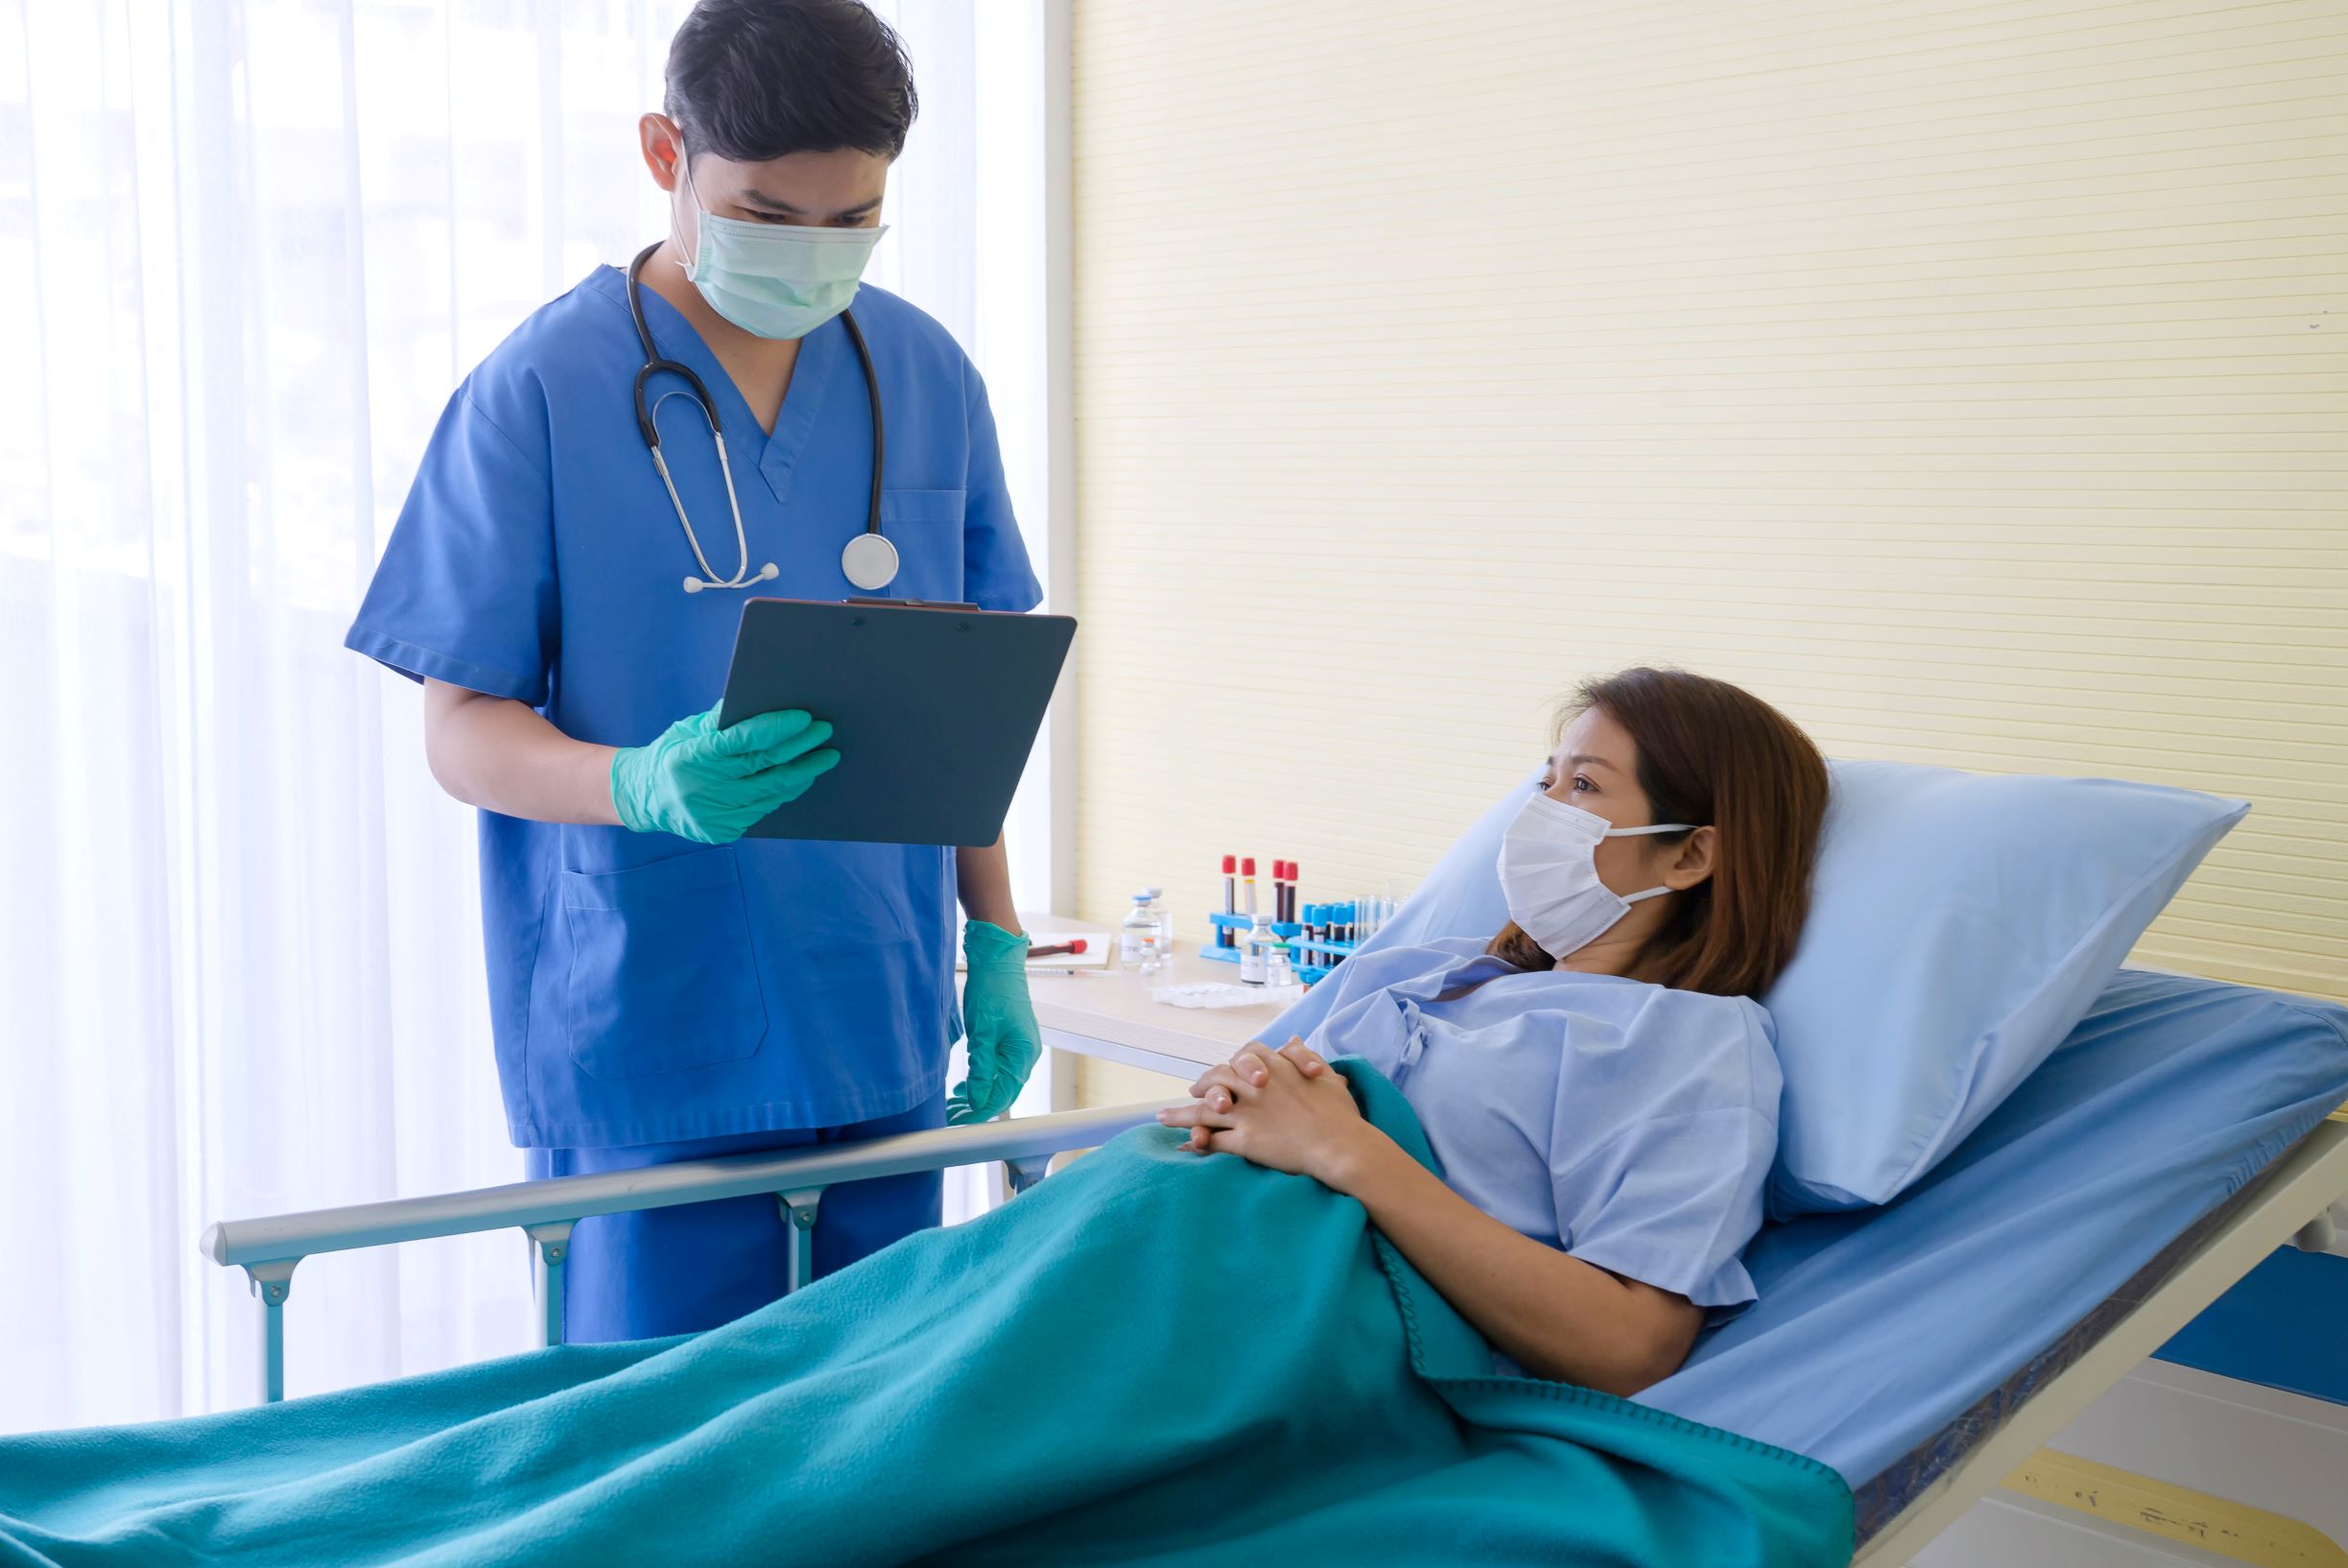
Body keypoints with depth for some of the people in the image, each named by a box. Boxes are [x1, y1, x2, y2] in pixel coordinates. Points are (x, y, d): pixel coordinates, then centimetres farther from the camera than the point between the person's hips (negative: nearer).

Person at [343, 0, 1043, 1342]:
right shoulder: (537, 392, -7)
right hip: (647, 1039, -4)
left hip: (883, 1032, 4)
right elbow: (463, 729, -6)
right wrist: (644, 785, -25)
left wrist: (997, 940, 10)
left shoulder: (927, 378, 7)